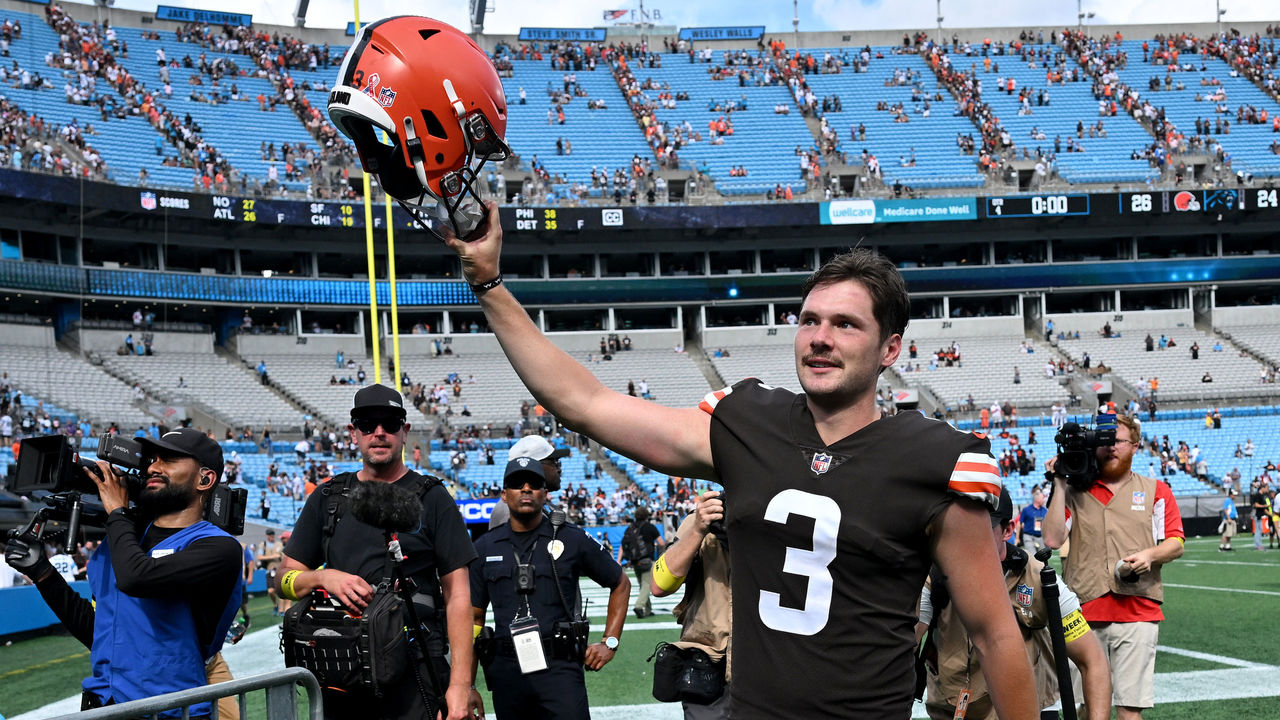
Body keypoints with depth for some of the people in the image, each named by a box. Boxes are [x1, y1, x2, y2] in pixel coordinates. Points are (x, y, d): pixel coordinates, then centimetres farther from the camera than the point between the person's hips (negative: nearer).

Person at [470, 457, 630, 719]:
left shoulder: (571, 540, 4)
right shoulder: (485, 547, 10)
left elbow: (620, 584, 16)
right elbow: (474, 617, 13)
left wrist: (609, 642, 7)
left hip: (559, 668, -2)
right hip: (506, 669, 2)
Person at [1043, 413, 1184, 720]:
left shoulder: (1156, 491, 14)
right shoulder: (1075, 492, 14)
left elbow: (1176, 543, 10)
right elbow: (1053, 539, 2)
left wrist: (1150, 554, -12)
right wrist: (1059, 485, 2)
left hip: (1137, 611, 0)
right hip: (1084, 614, 1)